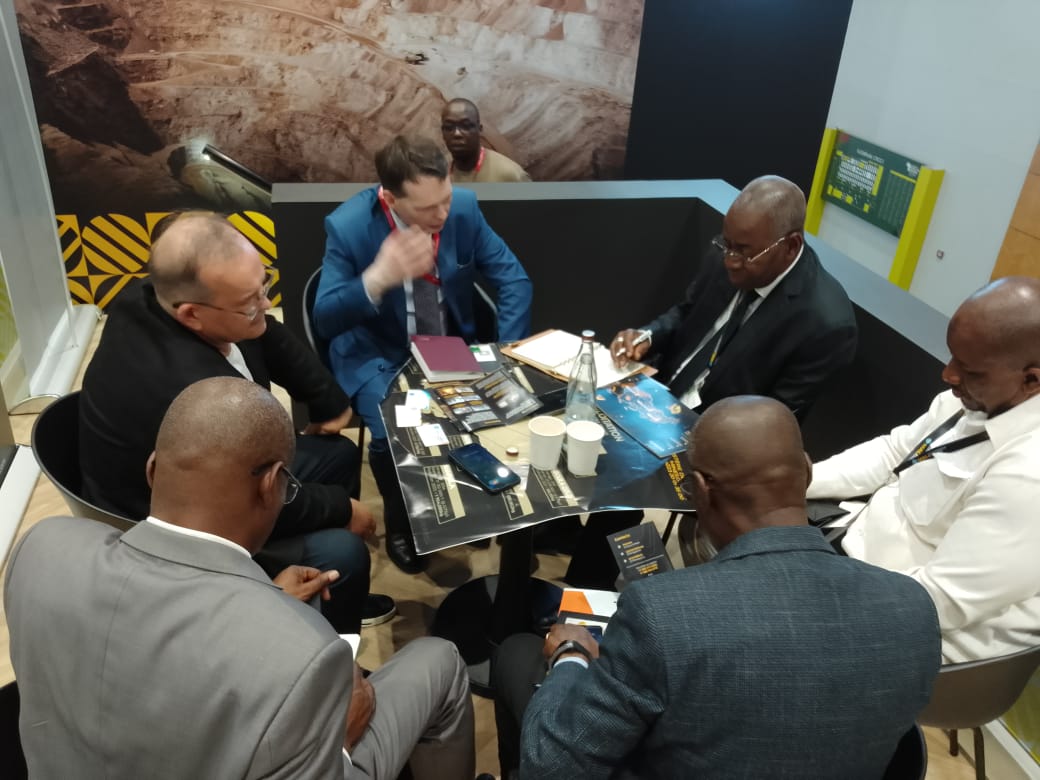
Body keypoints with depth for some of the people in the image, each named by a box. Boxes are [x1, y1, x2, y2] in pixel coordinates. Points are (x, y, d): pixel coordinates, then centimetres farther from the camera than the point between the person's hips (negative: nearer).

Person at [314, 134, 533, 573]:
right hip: (379, 356, -3)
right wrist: (378, 278, -41)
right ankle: (400, 524, 7)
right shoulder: (348, 226, -21)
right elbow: (325, 321, -23)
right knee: (393, 436, -27)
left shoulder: (462, 207, -13)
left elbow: (514, 280, -6)